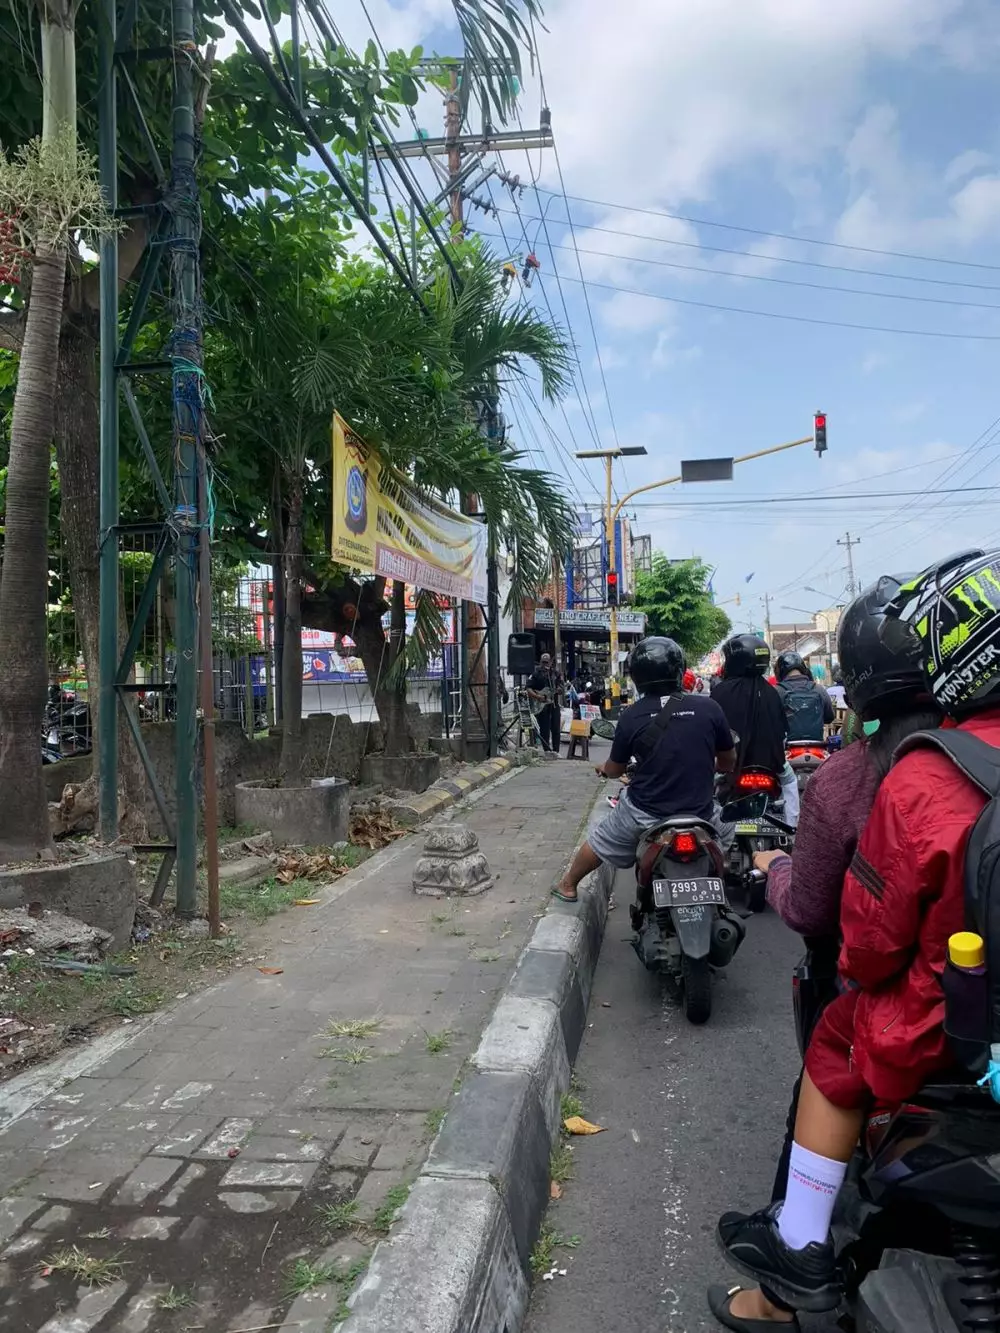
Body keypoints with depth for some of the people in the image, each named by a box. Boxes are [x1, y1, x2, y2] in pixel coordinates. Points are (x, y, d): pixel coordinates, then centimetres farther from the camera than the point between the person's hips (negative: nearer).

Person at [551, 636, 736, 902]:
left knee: (600, 839, 24)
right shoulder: (709, 709, -11)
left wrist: (604, 768, 27)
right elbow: (729, 762, 4)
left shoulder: (631, 715, -11)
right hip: (698, 814, 0)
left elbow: (614, 770, 2)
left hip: (643, 813, 0)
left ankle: (568, 885, 42)